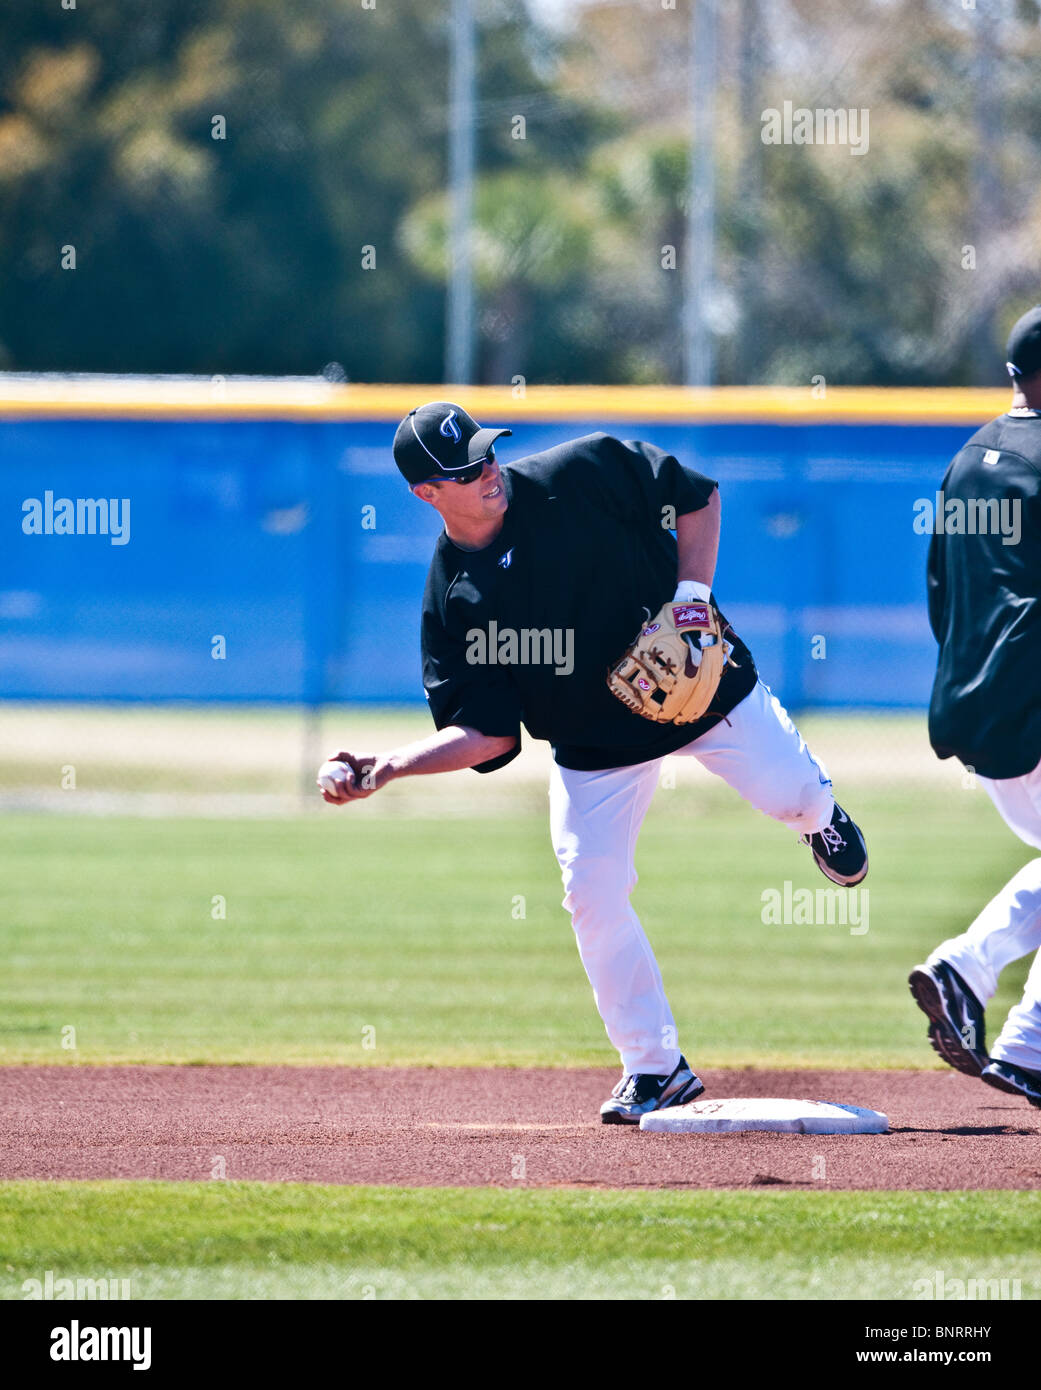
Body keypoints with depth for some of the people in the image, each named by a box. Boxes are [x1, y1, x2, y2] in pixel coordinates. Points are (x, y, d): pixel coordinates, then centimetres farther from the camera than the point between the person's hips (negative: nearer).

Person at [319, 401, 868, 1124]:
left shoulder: (583, 473, -19)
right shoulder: (452, 597, -13)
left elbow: (699, 497, -6)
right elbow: (488, 733, -11)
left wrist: (691, 596, -19)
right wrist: (385, 766, -24)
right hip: (596, 748, 1)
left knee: (788, 792, -4)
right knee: (592, 889, -9)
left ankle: (820, 818, 40)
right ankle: (656, 1068, 6)